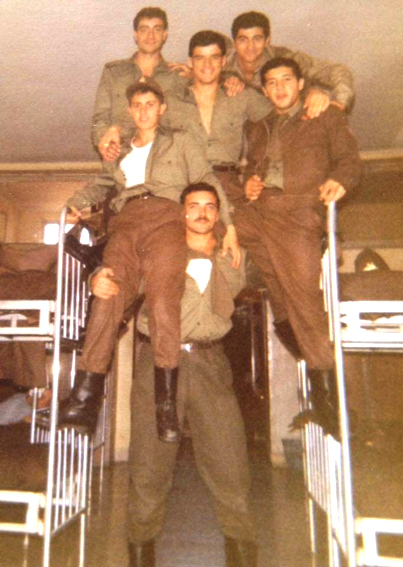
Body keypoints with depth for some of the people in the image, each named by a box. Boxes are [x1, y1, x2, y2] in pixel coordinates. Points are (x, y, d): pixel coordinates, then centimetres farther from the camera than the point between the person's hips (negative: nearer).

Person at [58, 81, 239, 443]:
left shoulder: (181, 143, 26)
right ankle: (85, 399, -23)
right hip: (126, 222, 3)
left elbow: (207, 180, 14)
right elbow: (102, 184, 24)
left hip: (166, 217, -2)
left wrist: (228, 224, 0)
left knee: (163, 298, -24)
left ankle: (167, 404, -25)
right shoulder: (120, 154, 36)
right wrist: (76, 203, 1)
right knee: (108, 296, -19)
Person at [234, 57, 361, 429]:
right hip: (256, 210, 6)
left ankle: (323, 376, -4)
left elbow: (349, 158, 8)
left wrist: (339, 179, -15)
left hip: (298, 210, -6)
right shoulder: (260, 130, 31)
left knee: (301, 285, -17)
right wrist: (249, 183, 6)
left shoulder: (327, 117, 17)